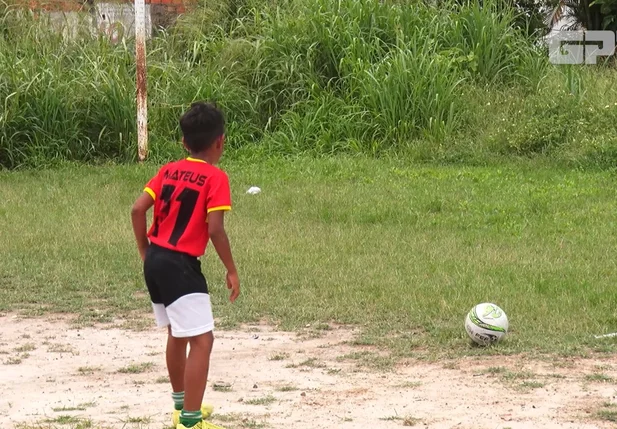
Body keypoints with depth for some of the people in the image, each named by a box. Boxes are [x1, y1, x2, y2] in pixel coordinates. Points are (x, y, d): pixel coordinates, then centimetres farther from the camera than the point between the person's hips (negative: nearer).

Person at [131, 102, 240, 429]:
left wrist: (145, 252, 15)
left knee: (177, 333, 25)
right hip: (180, 265, -8)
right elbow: (215, 229, -17)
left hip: (154, 260, 8)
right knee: (202, 340, -8)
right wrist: (231, 271, -7)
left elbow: (138, 210, 5)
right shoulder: (215, 178, -9)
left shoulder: (168, 171, 10)